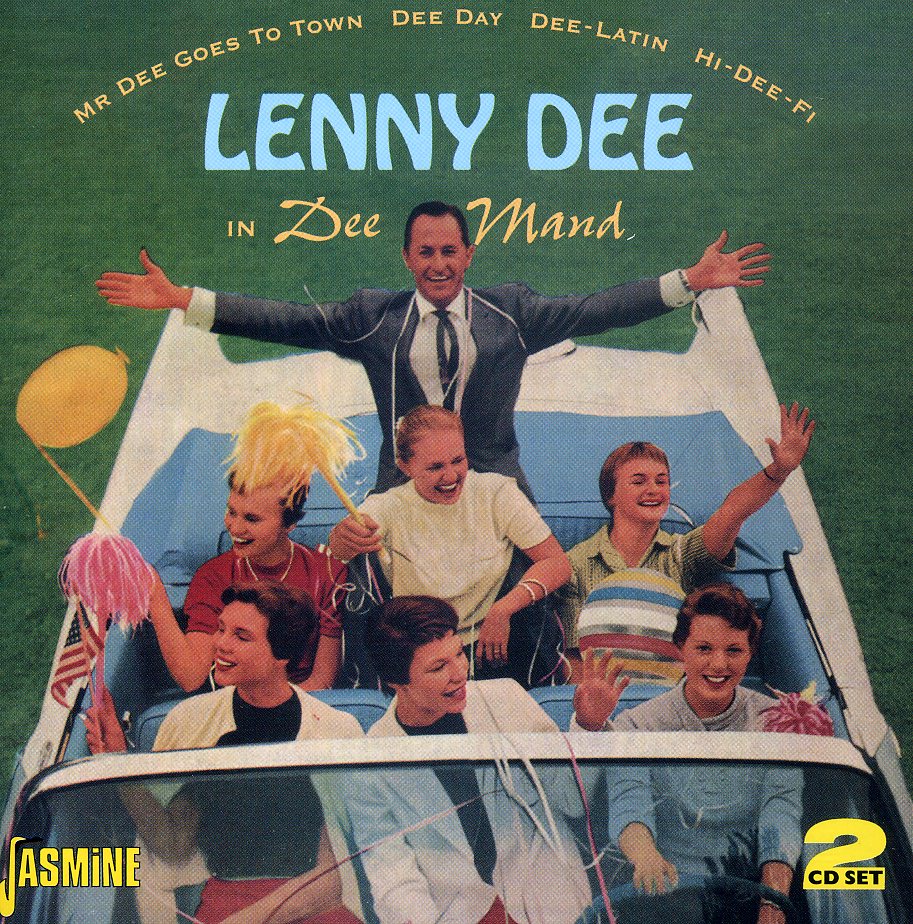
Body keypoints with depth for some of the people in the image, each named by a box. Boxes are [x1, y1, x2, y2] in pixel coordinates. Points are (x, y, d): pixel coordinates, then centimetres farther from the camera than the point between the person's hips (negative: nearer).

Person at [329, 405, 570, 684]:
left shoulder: (496, 492, -4)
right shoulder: (389, 508, -6)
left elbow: (558, 563, -8)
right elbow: (339, 548, -27)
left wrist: (502, 610, -22)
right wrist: (346, 535, -51)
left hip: (493, 646, 1)